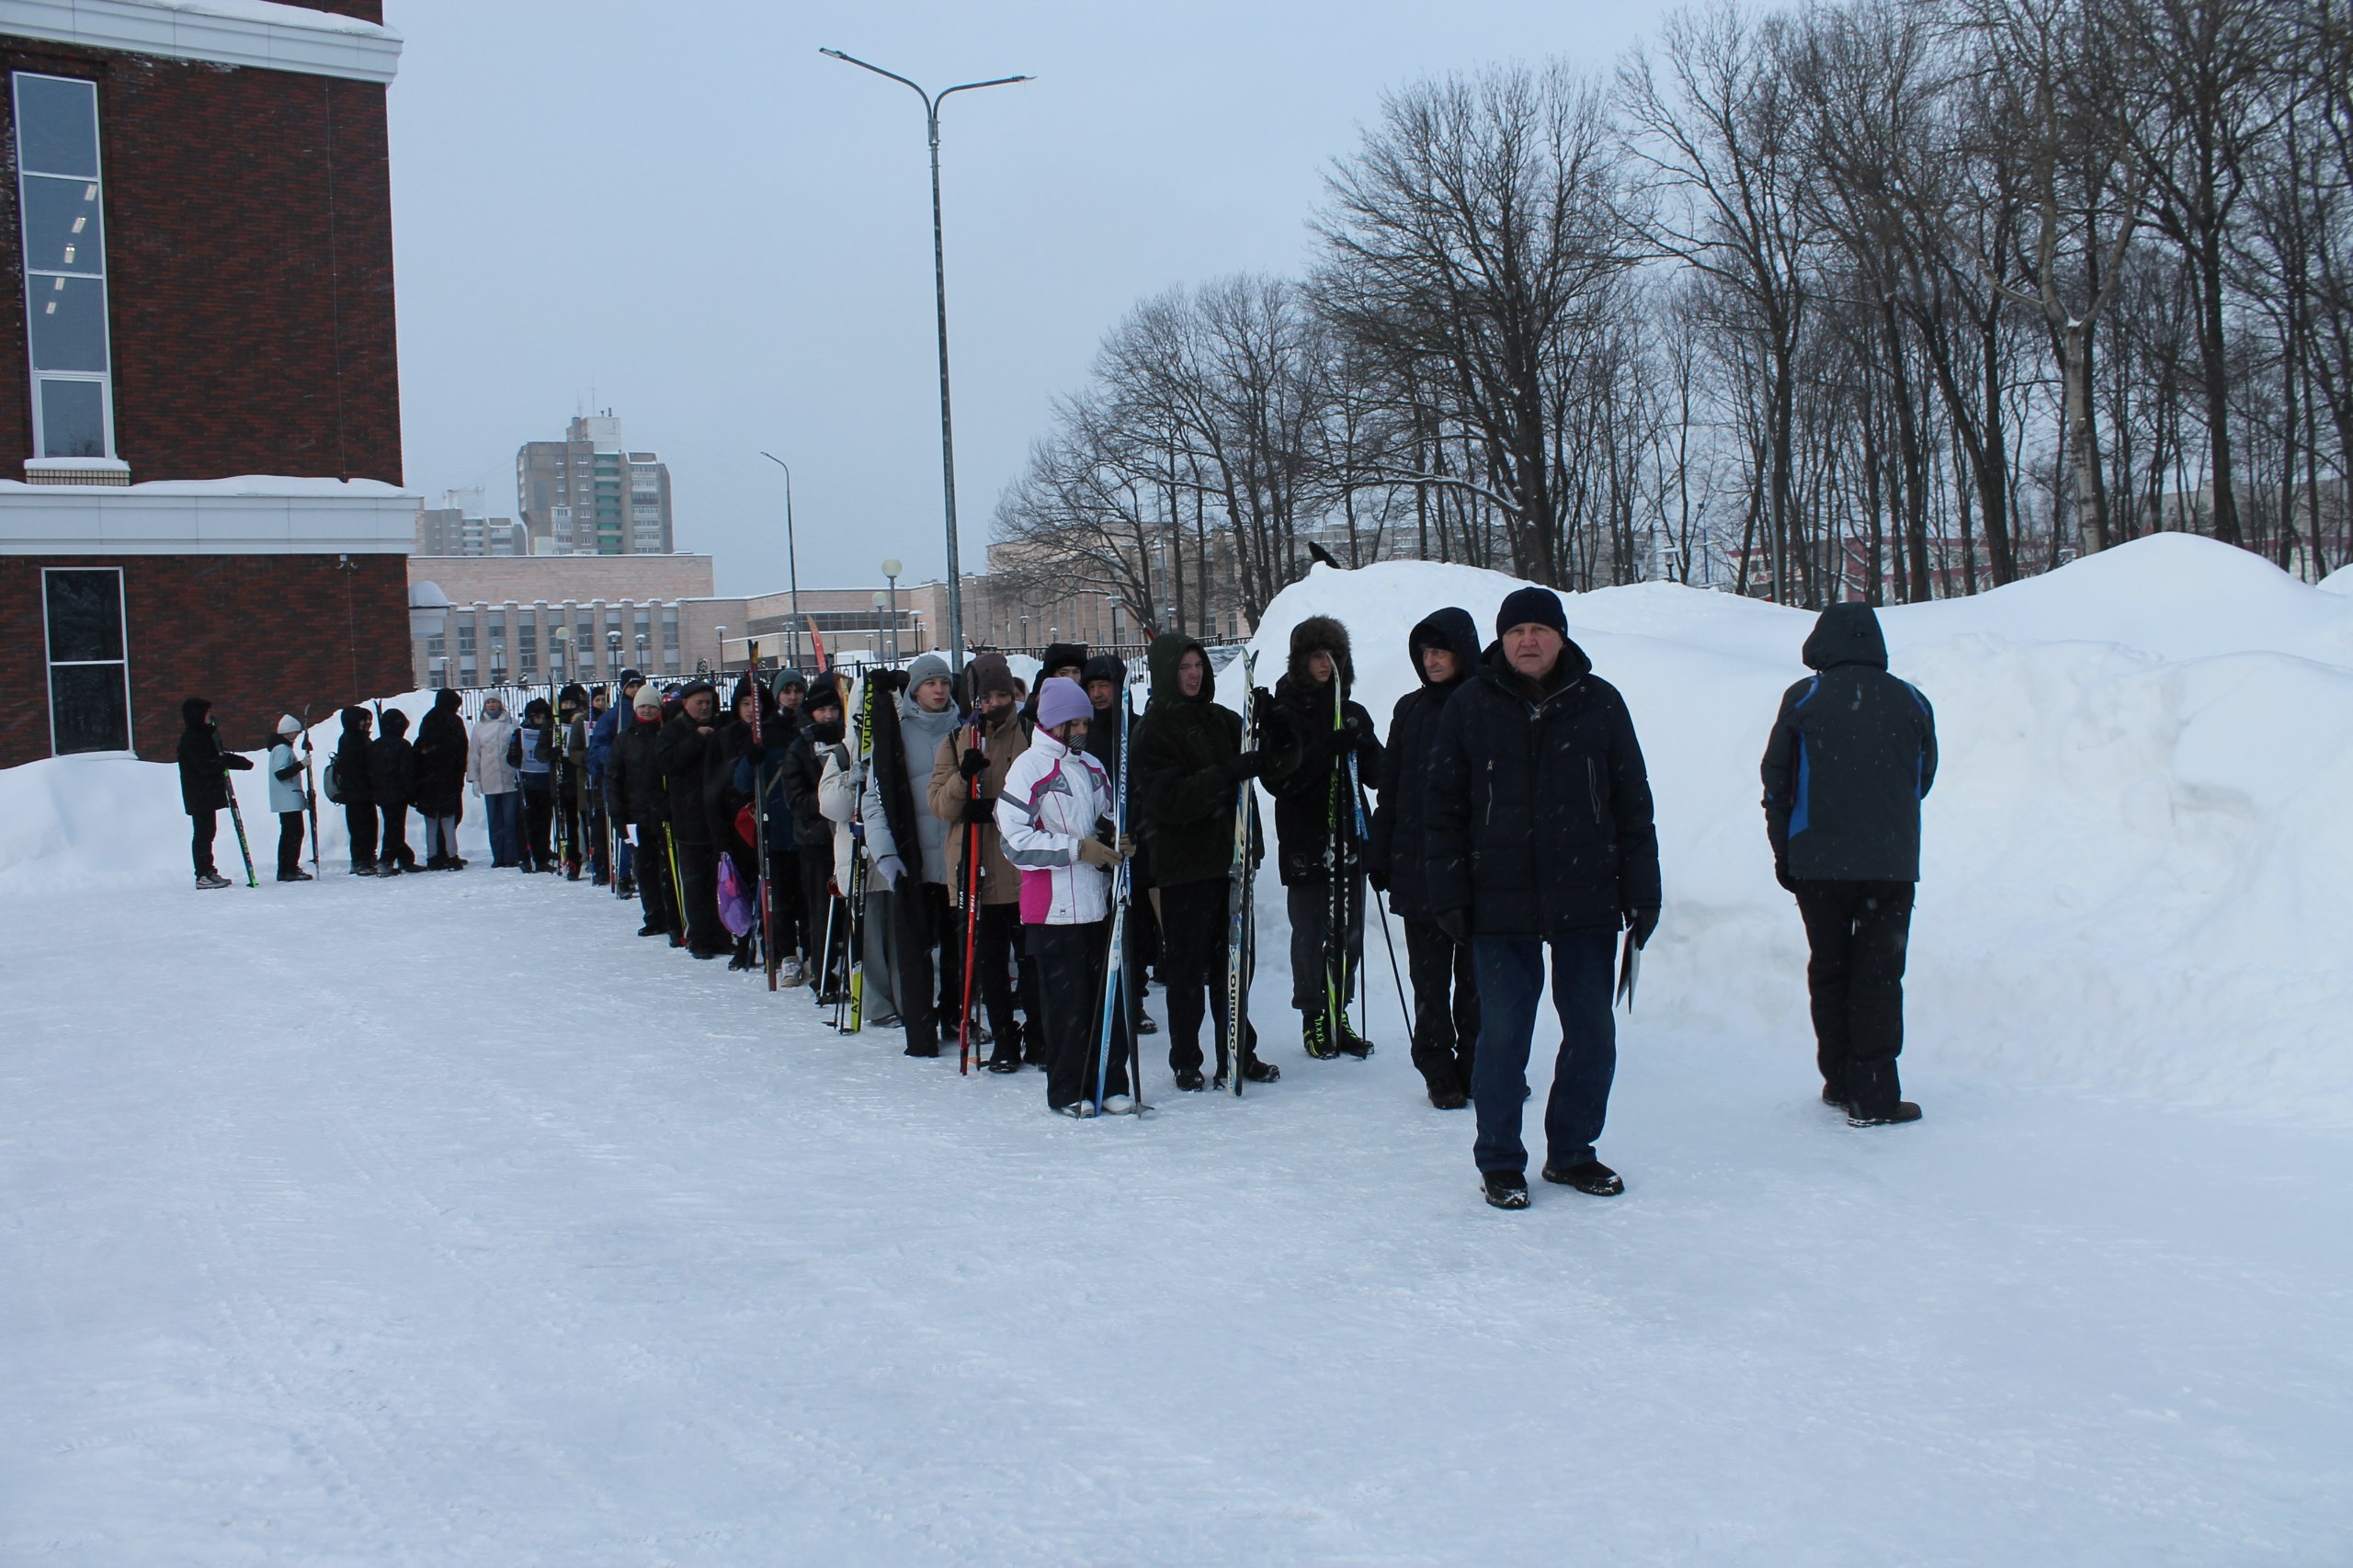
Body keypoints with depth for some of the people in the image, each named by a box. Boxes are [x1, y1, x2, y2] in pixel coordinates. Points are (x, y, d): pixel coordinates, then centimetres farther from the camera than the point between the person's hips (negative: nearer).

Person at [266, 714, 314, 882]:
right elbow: (281, 773, -24)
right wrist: (301, 764, -28)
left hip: (287, 800, 11)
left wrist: (303, 796, 28)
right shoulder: (283, 749, -13)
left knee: (288, 833, 12)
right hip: (289, 800, -11)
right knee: (295, 833, -10)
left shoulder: (283, 747, 20)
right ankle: (290, 870, -11)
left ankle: (285, 871, 15)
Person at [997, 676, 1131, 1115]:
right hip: (1053, 906, -6)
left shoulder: (1093, 766, 15)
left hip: (1099, 901, 6)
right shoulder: (1029, 767, -6)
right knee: (1066, 1000, -3)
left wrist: (1117, 844, 6)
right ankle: (1067, 1091, 8)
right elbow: (1014, 839, -13)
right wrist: (1076, 848, -16)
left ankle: (1109, 1083, 15)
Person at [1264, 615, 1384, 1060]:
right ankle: (1313, 1018, 11)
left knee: (1348, 934, 7)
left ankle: (1338, 1015, 18)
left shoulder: (1353, 714, 12)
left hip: (1349, 839, 4)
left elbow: (1377, 771, 9)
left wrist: (1361, 746, -11)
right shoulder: (1283, 715, -2)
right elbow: (1279, 779, -14)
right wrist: (1328, 749, -22)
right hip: (1305, 843, -4)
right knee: (1310, 933, 0)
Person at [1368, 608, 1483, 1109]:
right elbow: (1390, 789, 12)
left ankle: (1474, 1064, 17)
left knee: (1475, 973, 5)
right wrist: (1379, 855, 9)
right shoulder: (1410, 710, 9)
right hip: (1417, 864, 3)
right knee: (1430, 976, 5)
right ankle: (1438, 1068, 13)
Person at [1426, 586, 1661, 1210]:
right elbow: (1444, 810, 4)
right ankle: (1499, 1161, 16)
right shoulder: (1469, 707, 3)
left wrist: (1642, 891, 4)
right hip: (1500, 904, -2)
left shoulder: (1599, 703, 5)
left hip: (1587, 899, 2)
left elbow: (1633, 805, 8)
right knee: (1502, 1035, 2)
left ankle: (1571, 1151, 25)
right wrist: (1448, 895, -2)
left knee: (1592, 1034, 9)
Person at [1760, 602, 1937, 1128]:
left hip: (1818, 862, 0)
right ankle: (1873, 1096, 0)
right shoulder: (1911, 702, 3)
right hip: (1893, 863, 0)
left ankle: (1839, 1082, 19)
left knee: (1828, 969, 13)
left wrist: (1784, 852, 11)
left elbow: (1777, 780, 1)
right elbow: (1925, 778, 14)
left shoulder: (1803, 699, -2)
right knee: (1880, 975, 3)